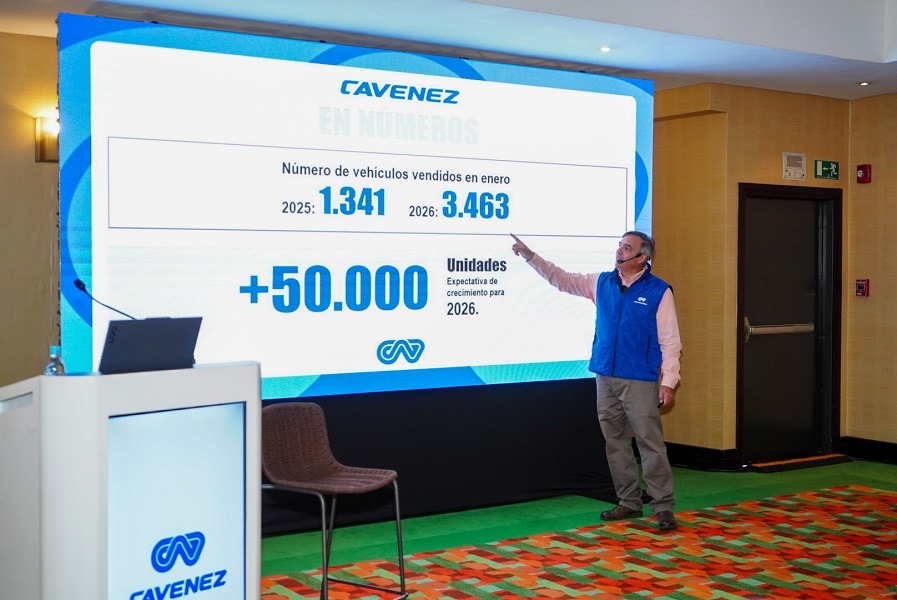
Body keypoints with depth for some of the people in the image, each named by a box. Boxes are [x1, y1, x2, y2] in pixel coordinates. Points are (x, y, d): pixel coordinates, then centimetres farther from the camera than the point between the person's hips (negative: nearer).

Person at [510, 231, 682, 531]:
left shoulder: (659, 291, -6)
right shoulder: (602, 282, 9)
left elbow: (670, 342, -8)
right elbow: (562, 279, 13)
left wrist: (669, 383, -13)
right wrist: (529, 255, 4)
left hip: (640, 381, -6)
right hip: (606, 377, 6)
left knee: (651, 444, -6)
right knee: (616, 443, 11)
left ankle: (663, 507, 1)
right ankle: (629, 502, 22)